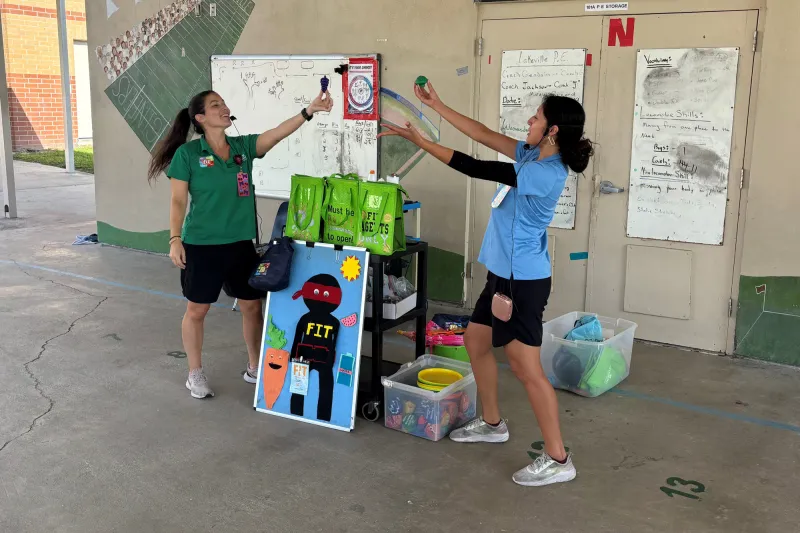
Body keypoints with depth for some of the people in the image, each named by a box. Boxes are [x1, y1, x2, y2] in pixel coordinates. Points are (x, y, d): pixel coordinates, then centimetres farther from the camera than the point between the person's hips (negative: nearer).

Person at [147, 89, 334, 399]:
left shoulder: (243, 146, 3)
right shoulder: (187, 153, -7)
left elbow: (279, 132, -9)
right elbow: (178, 201, -6)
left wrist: (309, 111, -22)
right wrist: (175, 239, -14)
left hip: (242, 243, 4)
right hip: (202, 245, -4)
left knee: (253, 305, 11)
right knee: (197, 309, 8)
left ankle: (254, 368, 28)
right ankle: (195, 373, 25)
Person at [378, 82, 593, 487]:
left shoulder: (546, 173, -23)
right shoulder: (534, 155, 5)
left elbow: (474, 168, -22)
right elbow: (485, 135, 9)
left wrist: (419, 140, -15)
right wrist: (436, 106, 8)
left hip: (523, 280, -10)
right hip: (505, 273, 10)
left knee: (526, 368, -5)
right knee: (476, 341, 20)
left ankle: (557, 460, 7)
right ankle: (492, 423, 37)